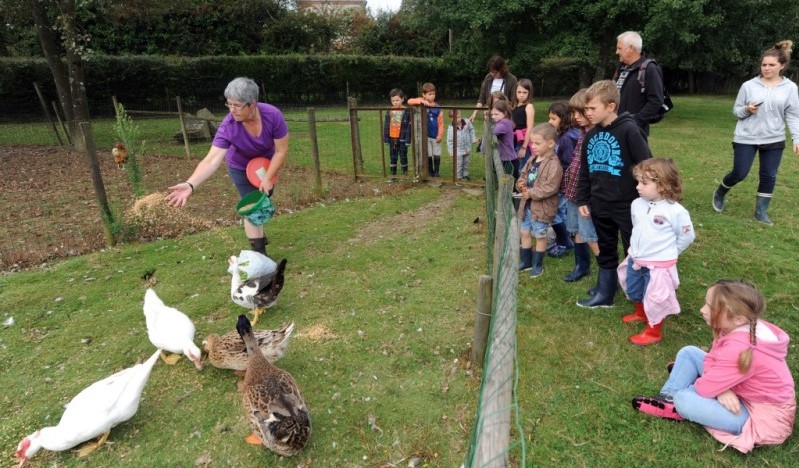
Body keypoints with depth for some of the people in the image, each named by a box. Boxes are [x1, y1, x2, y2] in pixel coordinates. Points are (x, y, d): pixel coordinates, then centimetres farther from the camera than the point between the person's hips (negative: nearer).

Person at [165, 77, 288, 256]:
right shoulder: (228, 126, -36)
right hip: (241, 167, -2)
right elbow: (212, 160, -44)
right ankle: (259, 252, 1)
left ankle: (257, 234, 47)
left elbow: (281, 150, -25)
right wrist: (190, 185, -58)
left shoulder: (273, 115, -35)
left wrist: (268, 178, -25)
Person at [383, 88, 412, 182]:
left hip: (402, 138, -4)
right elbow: (386, 125, 7)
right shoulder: (389, 111, 4)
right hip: (392, 138, 4)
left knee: (403, 157, 5)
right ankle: (393, 175, 18)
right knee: (393, 158, 10)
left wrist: (408, 139, -12)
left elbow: (409, 126, -9)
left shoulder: (407, 111, -8)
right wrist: (385, 138, 2)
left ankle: (405, 175, 17)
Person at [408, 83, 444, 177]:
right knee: (428, 155, 5)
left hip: (435, 136, 1)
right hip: (426, 135, -1)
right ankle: (430, 172, 19)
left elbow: (441, 122, -2)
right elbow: (410, 101, -18)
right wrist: (422, 101, -29)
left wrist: (440, 135, -9)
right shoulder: (421, 102, -2)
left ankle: (436, 172, 17)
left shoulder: (437, 107, -2)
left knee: (437, 155, 3)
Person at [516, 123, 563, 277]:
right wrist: (521, 184, -8)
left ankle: (537, 265, 22)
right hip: (527, 205, 8)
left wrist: (531, 193, -21)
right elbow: (523, 175, 14)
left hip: (542, 207, -8)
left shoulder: (553, 164, -20)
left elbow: (550, 188, -25)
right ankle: (526, 261, 32)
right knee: (525, 233, 17)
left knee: (540, 236, 7)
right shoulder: (532, 159, 6)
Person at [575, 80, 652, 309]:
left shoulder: (628, 130, -14)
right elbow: (585, 170, 15)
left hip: (627, 205, -6)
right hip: (600, 206, 6)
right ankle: (604, 294, 28)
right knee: (605, 251, 16)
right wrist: (582, 200, 13)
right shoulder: (591, 135, 6)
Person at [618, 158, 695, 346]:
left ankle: (653, 333, 29)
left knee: (655, 300, 8)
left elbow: (687, 236, -7)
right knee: (633, 291, 25)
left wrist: (668, 252, 2)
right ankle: (641, 313, 54)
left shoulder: (675, 211, -21)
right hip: (635, 260, 7)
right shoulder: (637, 204, -4)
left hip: (659, 265, -6)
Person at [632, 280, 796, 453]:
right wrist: (720, 389, -18)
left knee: (684, 400, -25)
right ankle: (668, 399, 3)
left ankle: (674, 405, 10)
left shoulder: (740, 349, -37)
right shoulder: (742, 327, -10)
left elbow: (704, 388, -26)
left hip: (762, 416, -9)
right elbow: (713, 359, 1)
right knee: (688, 353, 2)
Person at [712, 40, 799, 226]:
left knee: (769, 176, 5)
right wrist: (747, 110, -19)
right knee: (739, 173, -1)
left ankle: (761, 211, 18)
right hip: (746, 138, -1)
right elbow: (736, 110, 3)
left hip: (774, 140, 2)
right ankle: (719, 193, 28)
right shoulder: (749, 85, -4)